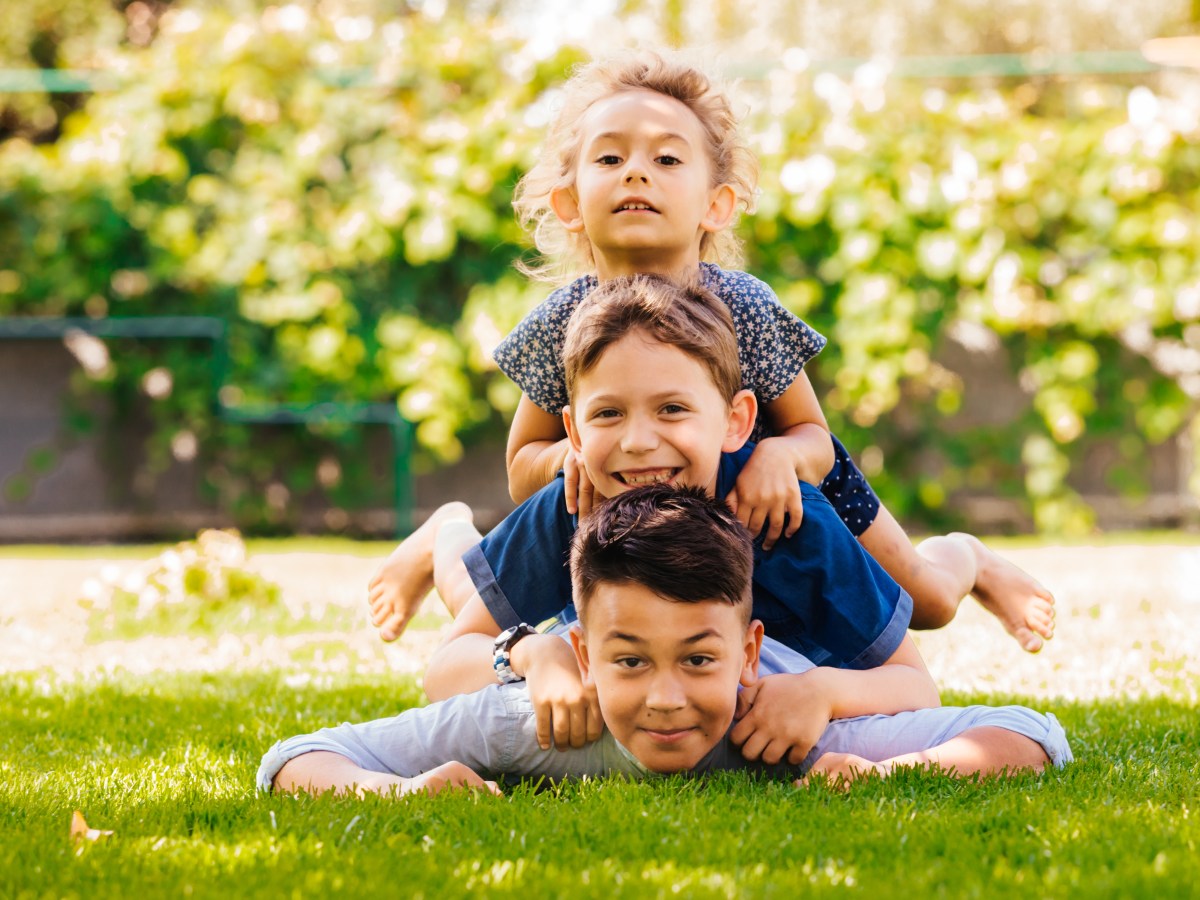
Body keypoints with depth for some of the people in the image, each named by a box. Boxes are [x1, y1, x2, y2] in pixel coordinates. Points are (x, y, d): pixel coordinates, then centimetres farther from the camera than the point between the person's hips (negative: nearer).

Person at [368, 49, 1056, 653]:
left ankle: (967, 557, 48)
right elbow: (522, 468, -17)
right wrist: (572, 453, -40)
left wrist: (779, 456, -45)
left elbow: (813, 435, -21)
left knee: (926, 604, 10)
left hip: (763, 486, -1)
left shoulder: (746, 309, -34)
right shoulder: (561, 326, -31)